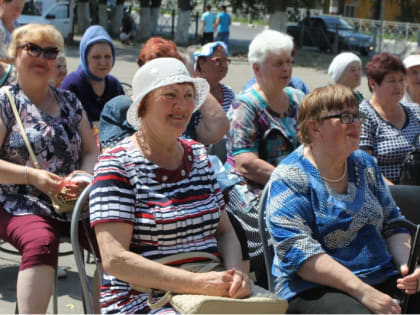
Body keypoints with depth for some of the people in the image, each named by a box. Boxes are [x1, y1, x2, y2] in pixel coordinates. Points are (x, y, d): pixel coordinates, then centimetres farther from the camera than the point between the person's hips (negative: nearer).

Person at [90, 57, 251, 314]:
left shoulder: (199, 155, 14)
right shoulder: (117, 164, -6)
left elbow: (224, 230, 17)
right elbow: (114, 259, -15)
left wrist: (236, 272, -6)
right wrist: (196, 283, -22)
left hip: (211, 293, 7)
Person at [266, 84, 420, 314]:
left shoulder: (365, 164, 14)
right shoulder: (289, 179, -7)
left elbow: (392, 224, 19)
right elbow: (298, 252, -16)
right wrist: (362, 291, -23)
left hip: (383, 279, 6)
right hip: (317, 290, -6)